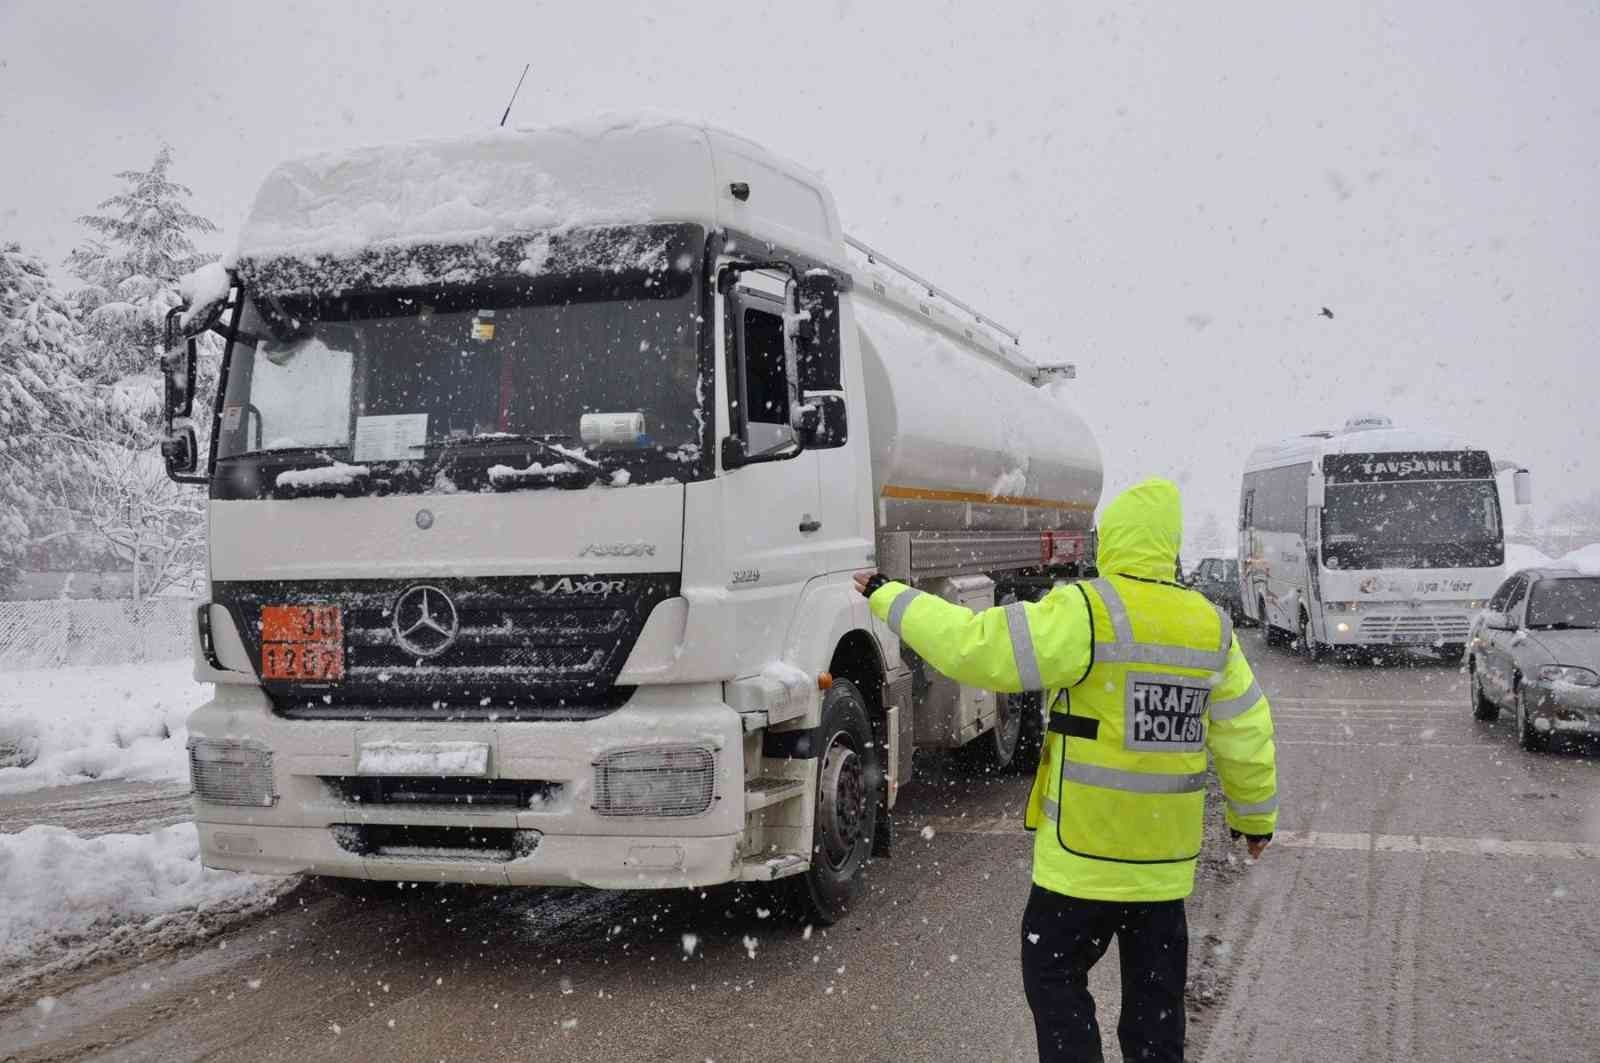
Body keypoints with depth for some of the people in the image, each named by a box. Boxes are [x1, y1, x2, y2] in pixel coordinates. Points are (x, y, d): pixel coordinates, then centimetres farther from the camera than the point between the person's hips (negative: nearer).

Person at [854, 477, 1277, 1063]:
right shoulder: (1211, 625, 3)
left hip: (1085, 850, -6)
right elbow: (1246, 733, 10)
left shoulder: (1086, 610, -16)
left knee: (1055, 976, 8)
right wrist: (1256, 815, 25)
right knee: (1155, 992, 16)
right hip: (1167, 857, 6)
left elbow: (975, 647, -18)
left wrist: (890, 597, -6)